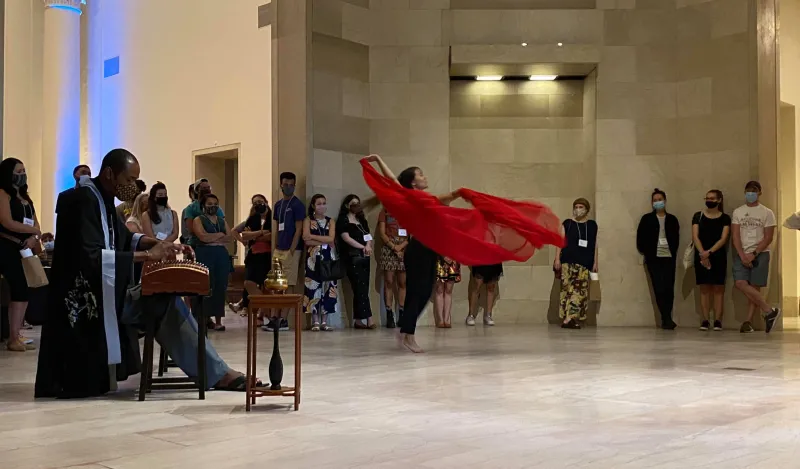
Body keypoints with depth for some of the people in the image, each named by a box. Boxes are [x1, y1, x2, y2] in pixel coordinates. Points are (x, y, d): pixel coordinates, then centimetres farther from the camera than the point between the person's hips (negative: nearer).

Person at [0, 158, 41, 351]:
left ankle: (16, 336, 13)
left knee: (22, 291, 7)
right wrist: (34, 231, -7)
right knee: (20, 291, -11)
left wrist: (34, 238, -8)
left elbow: (35, 223, 14)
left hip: (24, 249, 8)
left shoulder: (25, 197, 19)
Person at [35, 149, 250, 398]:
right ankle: (216, 373, -8)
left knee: (165, 301, -4)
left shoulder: (102, 198, 11)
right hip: (88, 294, -9)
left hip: (107, 284, 9)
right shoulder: (84, 200, -18)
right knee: (164, 303, -17)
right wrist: (146, 255, -24)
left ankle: (216, 372, -4)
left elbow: (123, 237, 21)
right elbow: (90, 256, -28)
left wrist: (160, 244, 3)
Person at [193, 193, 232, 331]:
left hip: (222, 255, 4)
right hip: (205, 255, -4)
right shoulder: (198, 220, 4)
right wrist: (220, 234, -3)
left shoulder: (222, 220, 18)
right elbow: (203, 236, -13)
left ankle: (218, 320, 5)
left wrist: (212, 239, -7)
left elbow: (229, 238, 5)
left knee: (220, 287, 1)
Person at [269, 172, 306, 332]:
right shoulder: (278, 204, 15)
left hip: (291, 250, -7)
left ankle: (283, 320, -5)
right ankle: (278, 317, 15)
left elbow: (298, 230, -10)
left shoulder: (297, 204, -6)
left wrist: (291, 250, -14)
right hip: (279, 250, 7)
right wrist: (274, 248, 10)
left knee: (288, 285, -5)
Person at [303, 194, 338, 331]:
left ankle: (324, 321, 5)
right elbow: (307, 241, -10)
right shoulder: (308, 220, 4)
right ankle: (315, 321, -2)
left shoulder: (331, 221, 11)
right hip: (313, 258, -2)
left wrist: (312, 236, -7)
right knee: (313, 287, -6)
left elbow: (331, 239, -5)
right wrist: (324, 242, -9)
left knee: (327, 286, 0)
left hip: (328, 258, 3)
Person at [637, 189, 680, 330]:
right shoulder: (647, 219, 5)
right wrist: (646, 252, -3)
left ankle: (665, 319, 5)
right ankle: (667, 319, -5)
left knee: (669, 288, -3)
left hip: (669, 257, 2)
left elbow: (676, 238, 11)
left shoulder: (672, 219, 11)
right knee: (659, 288, -7)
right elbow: (640, 238, 3)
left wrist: (673, 252, 1)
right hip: (653, 258, -1)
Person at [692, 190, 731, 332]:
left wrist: (709, 252, -18)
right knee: (704, 288, 1)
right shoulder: (698, 216, 7)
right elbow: (695, 237, -1)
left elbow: (723, 239, -6)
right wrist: (703, 254, -14)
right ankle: (705, 320, 3)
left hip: (718, 256, -1)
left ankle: (718, 320, 0)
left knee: (718, 288, -1)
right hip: (701, 256, 1)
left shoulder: (725, 218, 3)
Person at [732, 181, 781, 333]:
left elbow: (768, 238, -2)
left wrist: (753, 254, -12)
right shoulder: (737, 212, 9)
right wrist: (743, 255, -9)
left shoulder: (767, 213, 3)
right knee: (740, 283, -16)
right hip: (742, 254, 2)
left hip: (760, 254, -2)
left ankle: (749, 322, -2)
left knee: (755, 287, -5)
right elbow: (735, 236, 3)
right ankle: (769, 311, -10)